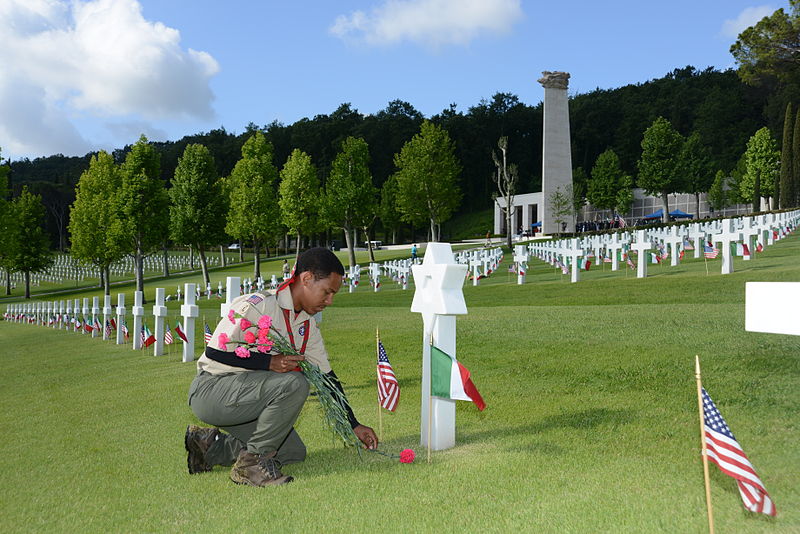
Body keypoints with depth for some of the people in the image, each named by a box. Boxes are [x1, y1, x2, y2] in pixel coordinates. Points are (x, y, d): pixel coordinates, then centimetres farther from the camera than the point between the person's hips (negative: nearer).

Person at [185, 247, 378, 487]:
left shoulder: (307, 326, 7)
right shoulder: (256, 306, -20)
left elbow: (327, 376, 11)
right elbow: (214, 352, -22)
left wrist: (354, 425, 7)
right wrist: (270, 363, -28)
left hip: (244, 398, 9)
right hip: (209, 391, -9)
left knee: (294, 453, 2)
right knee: (294, 383, -28)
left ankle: (211, 445, 12)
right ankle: (251, 462, -14)